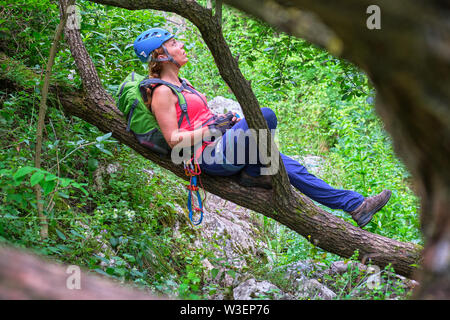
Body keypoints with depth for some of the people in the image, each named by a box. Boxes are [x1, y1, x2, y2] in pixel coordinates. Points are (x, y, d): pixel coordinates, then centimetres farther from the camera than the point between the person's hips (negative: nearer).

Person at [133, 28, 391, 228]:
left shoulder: (181, 84, 22)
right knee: (265, 115, -26)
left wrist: (228, 121, 10)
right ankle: (253, 174, -9)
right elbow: (174, 140, -14)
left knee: (291, 167, -2)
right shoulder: (162, 92, -9)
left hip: (224, 150, 10)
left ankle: (355, 205, -2)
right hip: (211, 156, -10)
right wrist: (213, 129, -17)